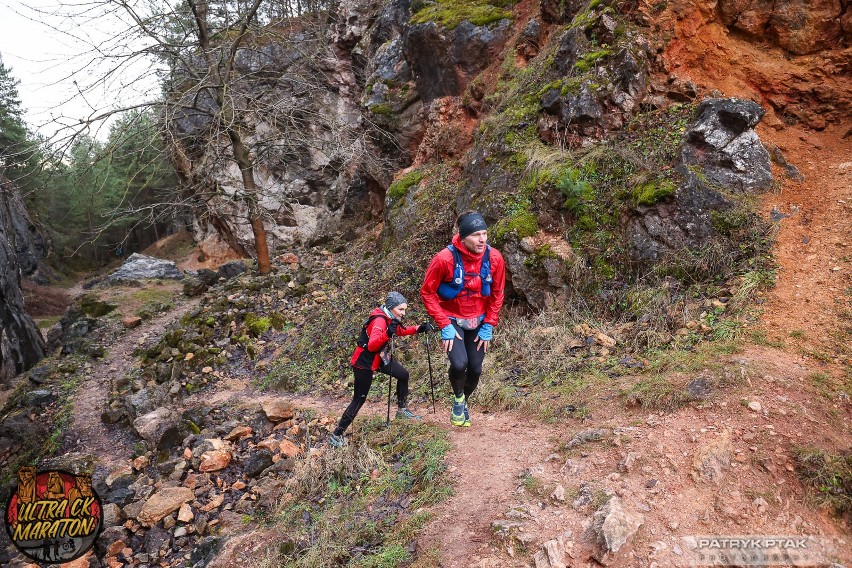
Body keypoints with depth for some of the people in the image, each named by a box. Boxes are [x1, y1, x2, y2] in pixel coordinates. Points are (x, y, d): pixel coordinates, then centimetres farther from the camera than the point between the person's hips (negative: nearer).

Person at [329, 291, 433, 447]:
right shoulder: (379, 320, -28)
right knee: (359, 399, -5)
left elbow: (401, 331, 17)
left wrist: (418, 328, 2)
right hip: (364, 363, -9)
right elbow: (372, 345, -40)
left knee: (403, 374, 14)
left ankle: (402, 409, 33)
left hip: (380, 358, 9)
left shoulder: (390, 318, -1)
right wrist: (388, 333, -53)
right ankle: (337, 434, 4)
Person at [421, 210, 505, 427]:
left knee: (475, 369, 7)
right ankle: (458, 399, 13)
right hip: (452, 321, -3)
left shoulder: (494, 258, -16)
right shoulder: (444, 259, -26)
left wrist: (488, 326, -4)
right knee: (459, 364, -21)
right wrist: (445, 326, -18)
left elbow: (497, 294, -2)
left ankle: (463, 403, 39)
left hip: (479, 322, 3)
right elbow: (427, 292, -15)